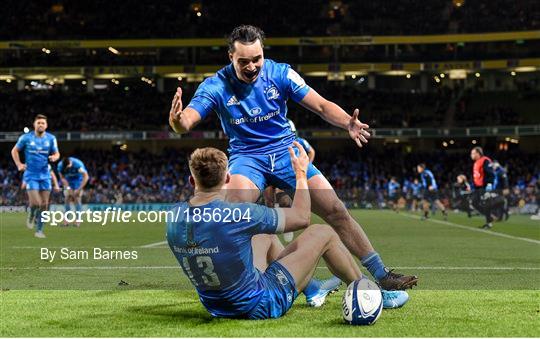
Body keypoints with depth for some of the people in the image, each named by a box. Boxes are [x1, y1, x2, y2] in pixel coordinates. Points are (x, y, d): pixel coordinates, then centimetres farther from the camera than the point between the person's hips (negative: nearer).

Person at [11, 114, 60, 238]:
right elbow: (14, 151, 8)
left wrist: (54, 157, -16)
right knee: (35, 203, -14)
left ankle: (39, 230, 15)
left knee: (44, 205, 2)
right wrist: (19, 164, -4)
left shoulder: (51, 138, 2)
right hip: (31, 175, -3)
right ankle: (31, 215, 21)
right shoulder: (26, 138, -4)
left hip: (45, 175, 3)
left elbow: (56, 153, 8)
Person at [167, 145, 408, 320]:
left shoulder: (175, 216, -13)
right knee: (323, 233, 6)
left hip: (215, 306, 7)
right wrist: (301, 174, 4)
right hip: (261, 306, -7)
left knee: (266, 236, 28)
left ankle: (313, 288, 49)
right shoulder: (239, 215, -29)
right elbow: (301, 217, -11)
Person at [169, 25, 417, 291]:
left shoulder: (280, 73, -7)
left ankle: (382, 276, 6)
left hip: (286, 150, 2)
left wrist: (348, 123, -28)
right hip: (246, 157, -2)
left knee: (336, 211, -5)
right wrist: (177, 122, -47)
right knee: (235, 202, -36)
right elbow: (187, 121, -21)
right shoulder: (216, 86, -11)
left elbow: (320, 105, -8)